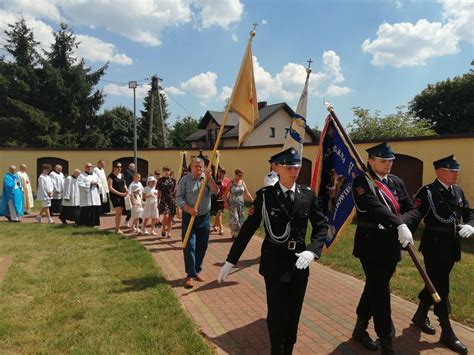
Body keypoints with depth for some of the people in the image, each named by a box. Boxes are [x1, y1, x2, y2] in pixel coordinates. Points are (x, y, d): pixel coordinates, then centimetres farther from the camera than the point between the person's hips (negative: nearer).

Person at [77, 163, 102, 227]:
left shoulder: (95, 175, 19)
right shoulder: (81, 175, 1)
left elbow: (100, 183, 19)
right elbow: (80, 185, -11)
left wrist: (97, 184, -4)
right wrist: (90, 184, -14)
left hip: (95, 198, 6)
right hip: (86, 198, -5)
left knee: (96, 210, 4)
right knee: (86, 211, -8)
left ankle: (94, 224, 15)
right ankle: (84, 224, -1)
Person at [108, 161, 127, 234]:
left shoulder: (122, 175, 13)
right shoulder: (111, 176, -6)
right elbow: (110, 188, -11)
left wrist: (126, 191, 1)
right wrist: (120, 193, -16)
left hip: (122, 196, 6)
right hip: (115, 196, -6)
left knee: (120, 213, 8)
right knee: (119, 212, -13)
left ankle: (117, 228, 17)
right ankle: (117, 229, -3)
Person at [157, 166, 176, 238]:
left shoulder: (173, 180, 8)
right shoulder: (160, 180, 4)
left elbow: (175, 191, 11)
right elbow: (158, 192, 6)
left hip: (172, 200, 2)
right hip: (163, 200, -2)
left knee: (170, 218, 3)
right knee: (166, 216, -16)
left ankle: (168, 233, 13)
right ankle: (163, 230, 6)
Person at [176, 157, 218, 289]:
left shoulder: (207, 179, 4)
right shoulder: (185, 180, -2)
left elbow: (215, 191, -12)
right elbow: (179, 198, -5)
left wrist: (209, 178, -25)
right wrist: (188, 209, -20)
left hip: (204, 218, 3)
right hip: (189, 217, -2)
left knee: (202, 246, 10)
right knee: (189, 247, -4)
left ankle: (197, 271, 25)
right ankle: (190, 275, 2)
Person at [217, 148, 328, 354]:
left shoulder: (308, 195, -2)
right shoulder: (265, 196, -9)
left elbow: (321, 226, 2)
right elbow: (248, 229, -6)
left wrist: (312, 251, -16)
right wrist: (230, 261, -5)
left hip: (299, 262, 3)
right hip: (274, 262, -2)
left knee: (293, 313, 15)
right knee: (277, 314, 6)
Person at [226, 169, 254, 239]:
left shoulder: (242, 183, 4)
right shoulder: (231, 183, -7)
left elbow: (247, 193, 8)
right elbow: (226, 194, -2)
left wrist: (253, 200, 2)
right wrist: (226, 202, -8)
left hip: (240, 203, 4)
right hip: (232, 204, -4)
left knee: (240, 218, 6)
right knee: (234, 219, -7)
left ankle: (239, 233, 16)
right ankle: (235, 234, 2)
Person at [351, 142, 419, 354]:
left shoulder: (397, 182, 9)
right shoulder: (361, 182, -10)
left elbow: (413, 210, 2)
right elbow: (375, 208, -27)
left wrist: (403, 224, -19)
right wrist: (400, 226, -38)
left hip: (392, 246, 7)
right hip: (371, 245, -7)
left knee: (374, 288, 19)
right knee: (381, 293, -2)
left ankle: (360, 329, 37)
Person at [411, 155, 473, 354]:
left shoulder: (458, 191, 10)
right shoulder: (427, 192, -12)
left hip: (452, 246, 7)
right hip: (434, 245, -7)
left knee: (436, 283, 18)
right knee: (441, 287, 0)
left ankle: (420, 316, 37)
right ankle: (447, 333, 12)